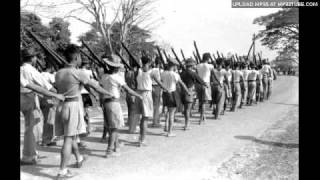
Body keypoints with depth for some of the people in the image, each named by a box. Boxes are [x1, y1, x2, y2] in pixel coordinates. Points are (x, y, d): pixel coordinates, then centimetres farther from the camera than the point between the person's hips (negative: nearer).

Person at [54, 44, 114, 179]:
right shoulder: (78, 73, -12)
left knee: (71, 136, 19)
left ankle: (79, 159, 40)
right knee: (68, 139, -3)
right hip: (73, 106, -7)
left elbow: (57, 89, 15)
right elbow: (95, 86, -6)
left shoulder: (58, 73, 7)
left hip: (61, 105, 7)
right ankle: (62, 171, 1)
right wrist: (109, 94, 7)